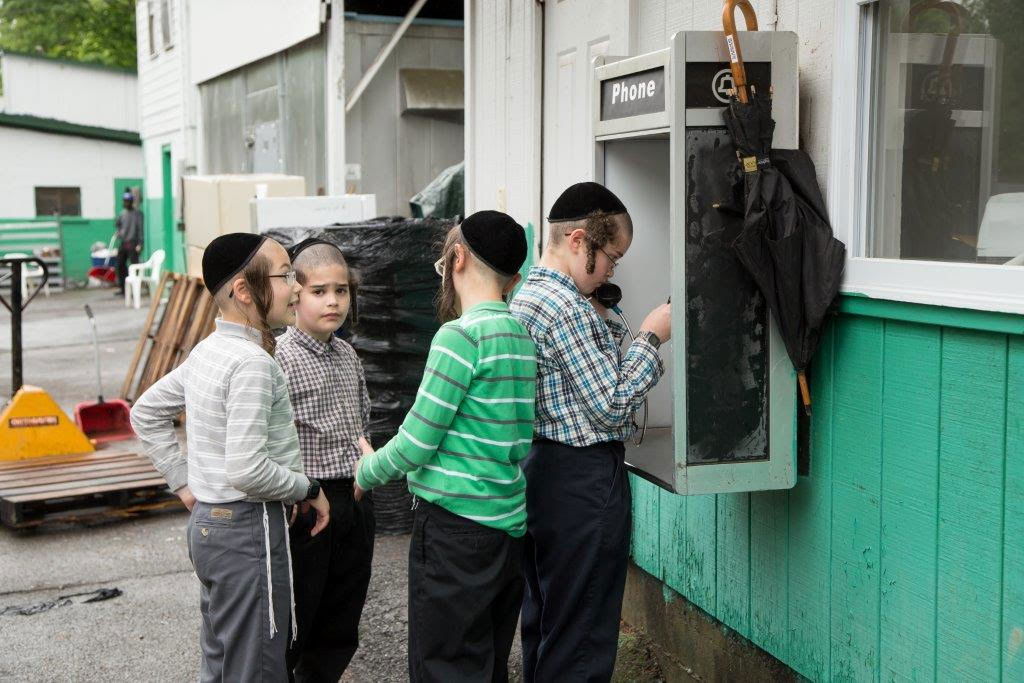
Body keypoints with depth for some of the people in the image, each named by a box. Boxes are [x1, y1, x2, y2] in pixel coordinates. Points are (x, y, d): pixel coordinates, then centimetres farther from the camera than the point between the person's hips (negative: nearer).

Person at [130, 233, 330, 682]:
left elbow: (145, 414, 19)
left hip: (207, 523, 10)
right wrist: (309, 490, -11)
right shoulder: (252, 361, -20)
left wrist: (183, 481, 16)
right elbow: (247, 470, -26)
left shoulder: (206, 350, 7)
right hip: (249, 528, -10)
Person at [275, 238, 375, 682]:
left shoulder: (347, 355, 9)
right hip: (308, 503, -7)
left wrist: (365, 451, 2)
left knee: (340, 628, 16)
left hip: (355, 499, 7)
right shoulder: (280, 358, -13)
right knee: (292, 627, 3)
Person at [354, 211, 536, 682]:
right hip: (511, 529, 8)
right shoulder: (526, 337, 9)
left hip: (456, 531, -8)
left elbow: (416, 444, -14)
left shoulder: (461, 335, -15)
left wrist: (365, 473, 6)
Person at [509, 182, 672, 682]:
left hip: (540, 468, 10)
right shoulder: (566, 308, -19)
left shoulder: (528, 294, 11)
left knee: (543, 620, 19)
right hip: (583, 478, -10)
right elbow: (612, 406, -17)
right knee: (582, 640, 0)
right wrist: (650, 337, -9)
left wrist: (602, 319, 9)